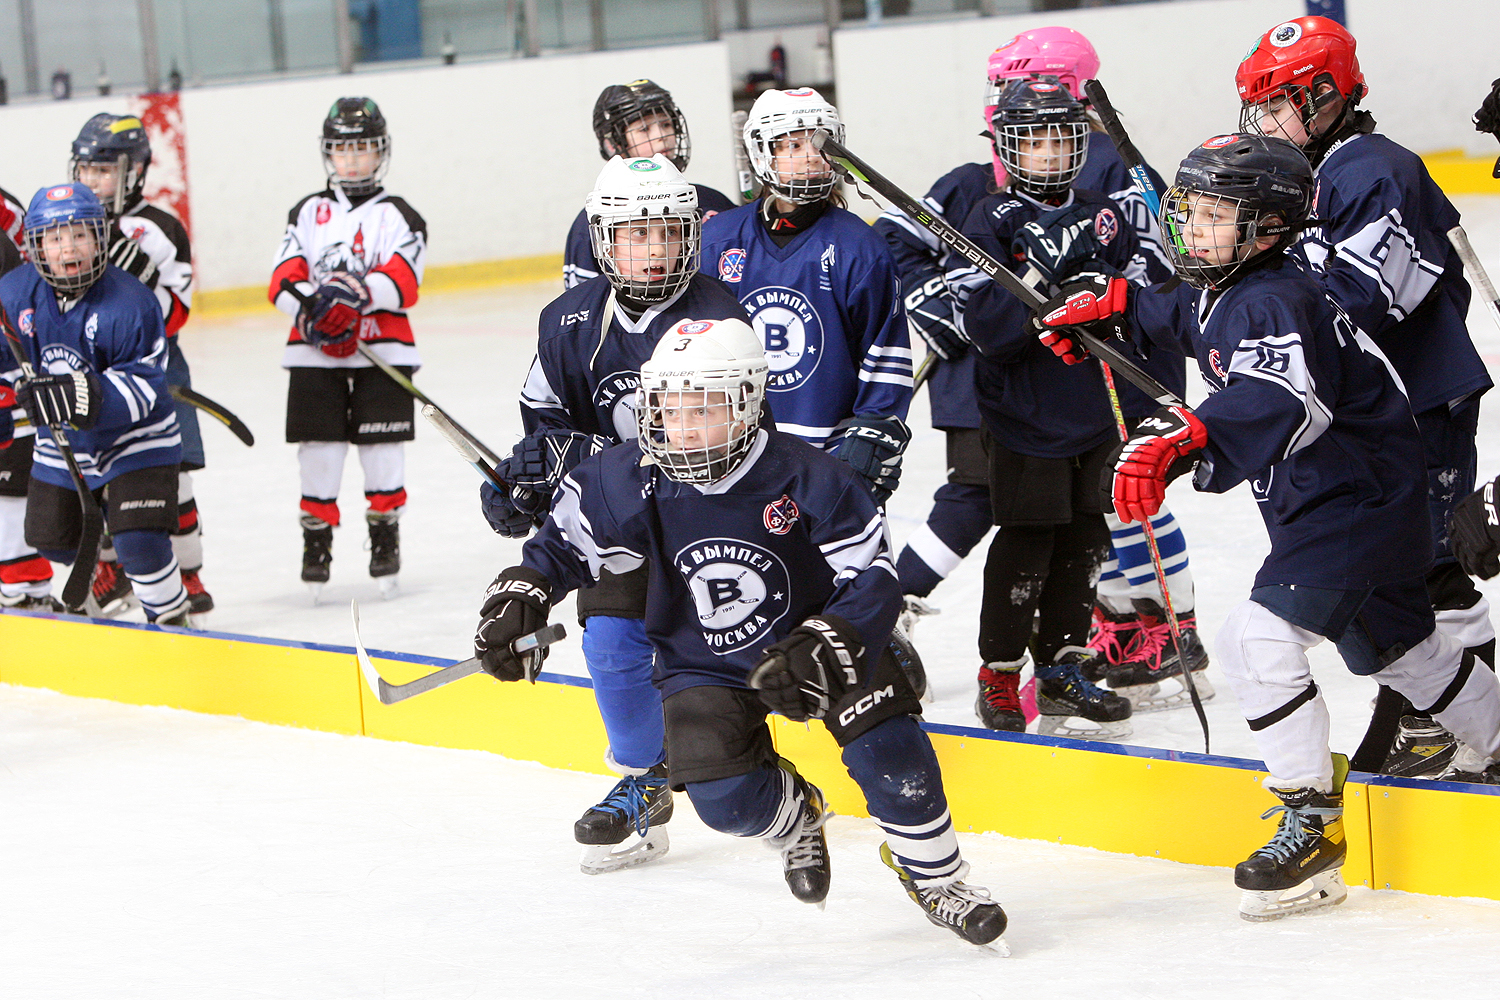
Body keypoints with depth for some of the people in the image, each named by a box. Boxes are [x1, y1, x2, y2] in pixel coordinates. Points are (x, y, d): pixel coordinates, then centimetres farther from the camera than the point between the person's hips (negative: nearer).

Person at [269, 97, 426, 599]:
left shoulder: (398, 216, 3)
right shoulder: (307, 213, 12)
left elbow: (403, 280, -13)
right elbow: (284, 275, 2)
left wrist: (362, 290, -31)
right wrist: (305, 300, -20)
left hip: (382, 348, -2)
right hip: (314, 350, 2)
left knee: (381, 447, 0)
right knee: (319, 447, 1)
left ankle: (386, 537, 14)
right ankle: (317, 539, 11)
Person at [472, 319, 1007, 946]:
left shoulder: (807, 480, -23)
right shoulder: (632, 483, -16)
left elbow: (872, 579, -23)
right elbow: (566, 542, 2)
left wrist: (820, 650, -39)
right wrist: (521, 595, -14)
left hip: (808, 640, -1)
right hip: (706, 667, 1)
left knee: (886, 746, -20)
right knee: (726, 800, -18)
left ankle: (933, 874, 7)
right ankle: (794, 818, 20)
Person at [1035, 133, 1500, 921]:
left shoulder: (1274, 303, -26)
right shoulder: (1221, 294, 5)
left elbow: (1280, 399, -46)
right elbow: (1179, 320, 31)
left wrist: (1181, 438, -61)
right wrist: (1109, 306, 16)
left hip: (1357, 498, -11)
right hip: (1313, 503, 11)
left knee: (1260, 638, -21)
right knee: (1396, 645, 26)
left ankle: (1312, 823, -15)